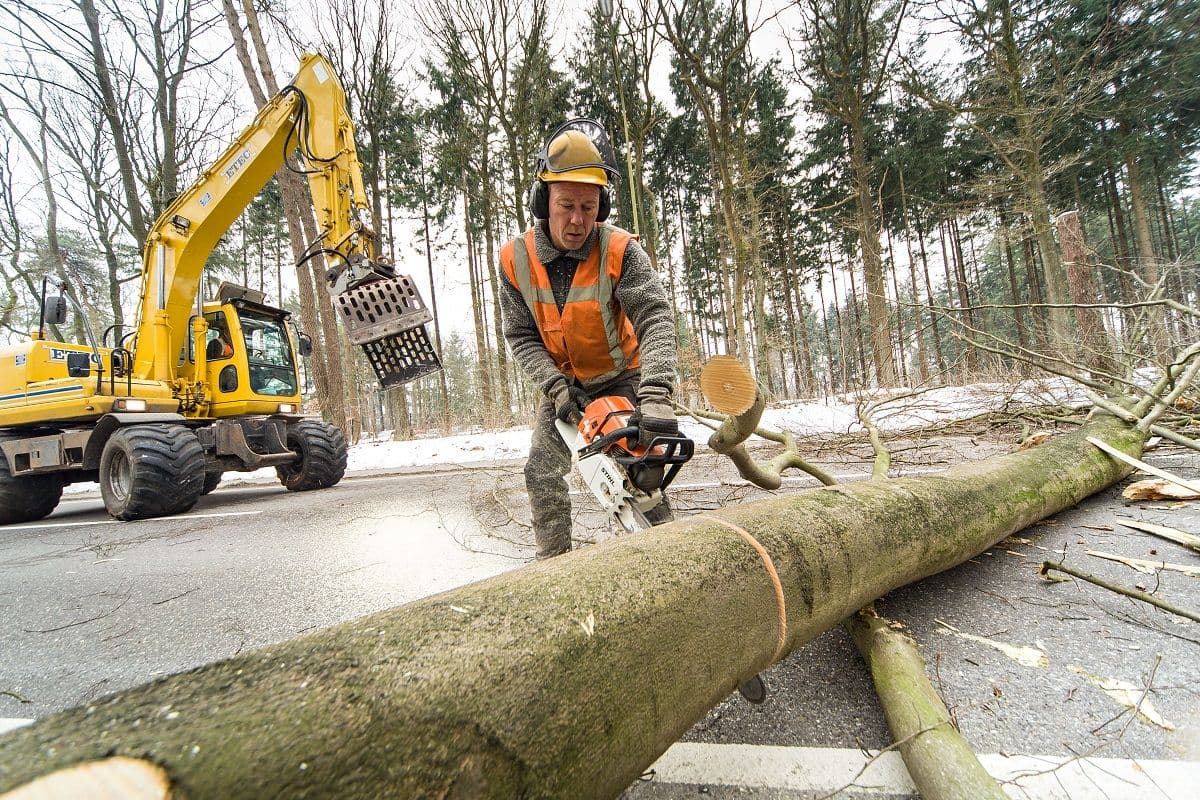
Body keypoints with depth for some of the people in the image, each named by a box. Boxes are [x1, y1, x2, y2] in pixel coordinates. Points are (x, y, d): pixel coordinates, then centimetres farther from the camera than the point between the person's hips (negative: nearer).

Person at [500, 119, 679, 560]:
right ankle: (553, 561, 19)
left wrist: (656, 395, -49)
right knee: (542, 474, 2)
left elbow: (655, 318, -35)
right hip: (561, 383, 3)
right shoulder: (517, 259, -15)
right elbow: (521, 337, -11)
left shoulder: (620, 251, -24)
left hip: (621, 378, -3)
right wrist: (556, 386, -26)